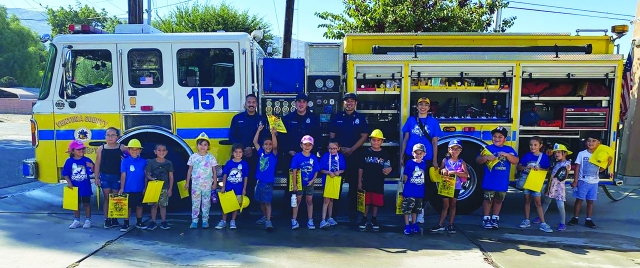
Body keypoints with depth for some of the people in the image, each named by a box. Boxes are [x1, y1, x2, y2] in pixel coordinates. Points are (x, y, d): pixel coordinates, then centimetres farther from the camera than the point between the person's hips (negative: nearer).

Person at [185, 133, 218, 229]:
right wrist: (187, 182, 5)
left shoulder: (211, 158, -2)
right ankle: (194, 220, 8)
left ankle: (205, 220, 12)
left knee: (206, 202, 5)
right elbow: (190, 170, 6)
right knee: (195, 202, 3)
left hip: (207, 184, -1)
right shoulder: (193, 157, 1)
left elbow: (214, 171, 2)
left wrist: (215, 183, -1)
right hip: (196, 184, 1)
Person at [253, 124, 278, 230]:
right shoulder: (261, 153, 5)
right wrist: (259, 130, -3)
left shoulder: (273, 154, -6)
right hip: (260, 181, 5)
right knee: (261, 201, 16)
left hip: (268, 183, -5)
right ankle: (264, 217, 33)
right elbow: (255, 142, 4)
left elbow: (275, 146, -24)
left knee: (267, 202, -6)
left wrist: (273, 134, -36)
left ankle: (268, 221, -7)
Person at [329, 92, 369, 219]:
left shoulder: (360, 118, 4)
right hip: (338, 153, 1)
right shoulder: (336, 117, 7)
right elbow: (332, 135, 5)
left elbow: (364, 136, -1)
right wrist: (340, 148, -9)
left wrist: (352, 149, -10)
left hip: (355, 154, -1)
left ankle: (352, 209, 12)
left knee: (354, 183, 3)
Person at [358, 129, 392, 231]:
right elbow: (361, 168, 4)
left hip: (379, 183, 1)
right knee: (366, 202, 6)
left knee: (376, 202, 9)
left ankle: (374, 220, 25)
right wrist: (359, 182, 1)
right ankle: (364, 219, 21)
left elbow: (389, 167, 3)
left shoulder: (384, 154, 1)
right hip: (366, 182, 0)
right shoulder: (366, 153, 1)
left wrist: (388, 170, -22)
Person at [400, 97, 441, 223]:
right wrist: (402, 156, 4)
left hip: (426, 159, 0)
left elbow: (434, 142, 3)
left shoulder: (433, 122, 3)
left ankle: (420, 212, 14)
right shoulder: (411, 120, 6)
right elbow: (405, 139, 8)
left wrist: (435, 160, 0)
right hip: (410, 157, 1)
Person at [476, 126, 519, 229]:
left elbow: (516, 161, -4)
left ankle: (495, 219, 24)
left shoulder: (509, 149, 7)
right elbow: (478, 160, -4)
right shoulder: (488, 148, 0)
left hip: (503, 182, 3)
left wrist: (506, 155, -19)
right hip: (490, 181, -3)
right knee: (488, 200, 3)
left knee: (498, 200, 13)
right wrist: (486, 157, -23)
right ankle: (486, 219, 11)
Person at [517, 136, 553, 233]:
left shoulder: (544, 156, -4)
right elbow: (518, 167, 0)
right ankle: (527, 221, 20)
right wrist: (526, 167, -19)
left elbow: (547, 170, 0)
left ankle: (543, 223, 0)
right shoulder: (527, 155, -1)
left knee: (538, 202, -3)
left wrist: (539, 169, -19)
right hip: (526, 180, 2)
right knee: (527, 200, 11)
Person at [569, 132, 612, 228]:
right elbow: (577, 167, -4)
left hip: (594, 182, 3)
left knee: (590, 201, 9)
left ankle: (588, 220, 17)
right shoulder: (582, 154, -6)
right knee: (579, 199, 4)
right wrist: (575, 180, -8)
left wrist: (607, 164, -9)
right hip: (583, 181, -2)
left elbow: (600, 170, 7)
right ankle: (575, 218, 13)